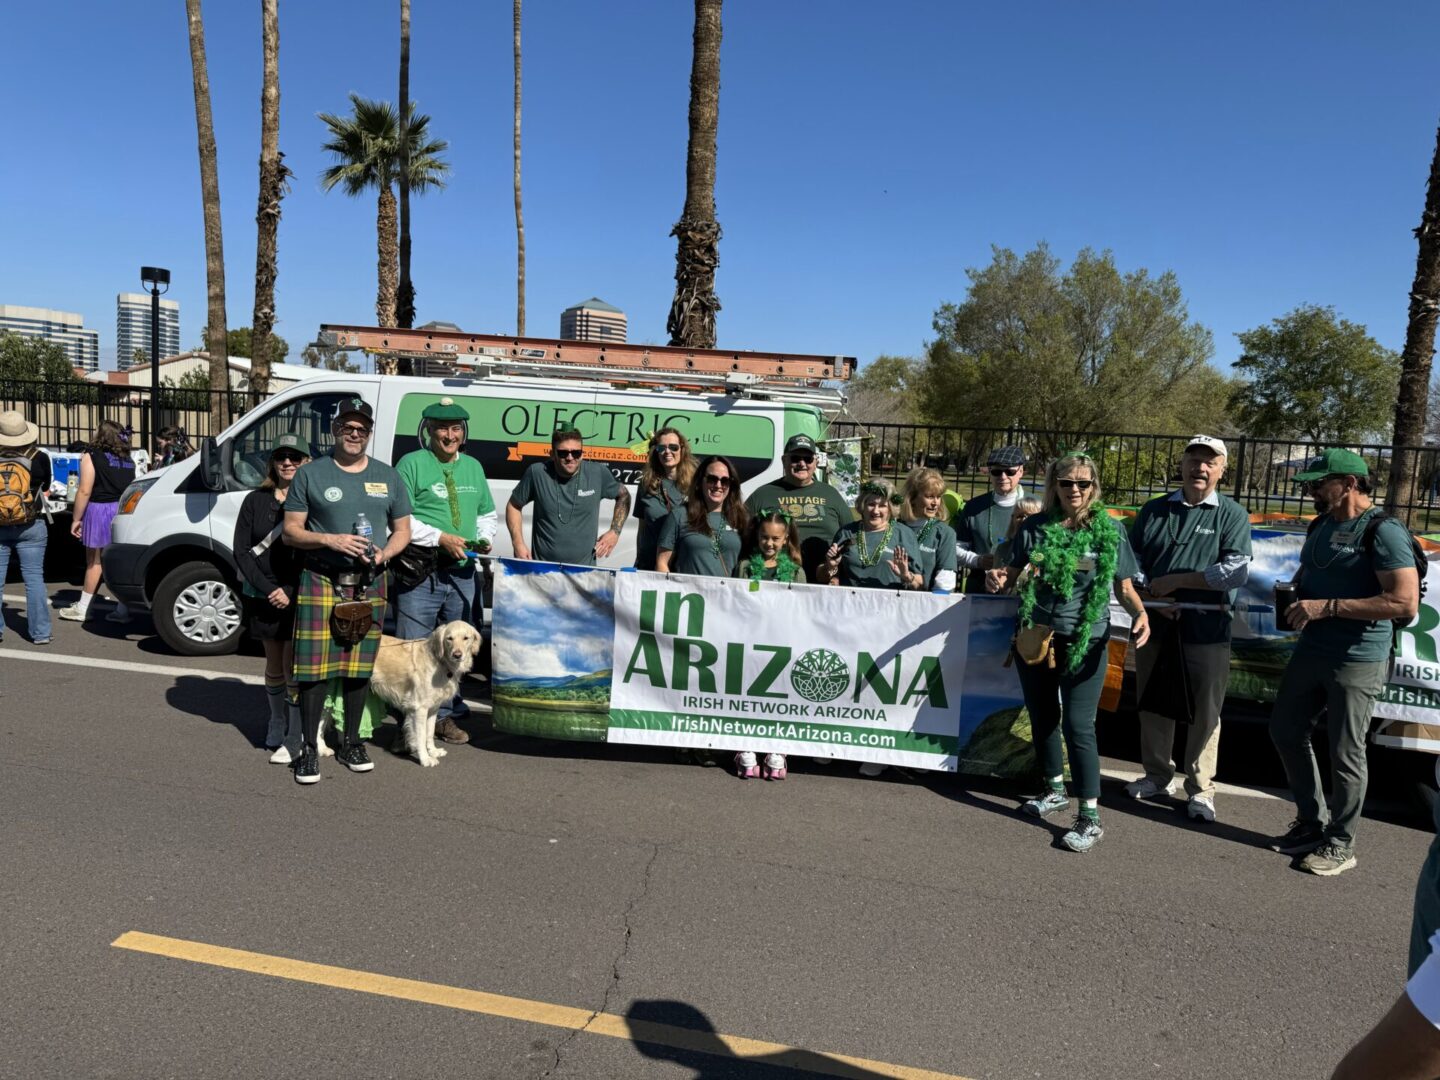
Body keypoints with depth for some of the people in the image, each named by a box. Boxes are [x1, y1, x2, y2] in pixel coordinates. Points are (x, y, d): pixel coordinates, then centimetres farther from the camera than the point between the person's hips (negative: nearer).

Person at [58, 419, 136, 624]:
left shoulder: (92, 457, -6)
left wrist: (76, 518, -8)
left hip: (100, 509, -5)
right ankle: (122, 610, 6)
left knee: (94, 561, 3)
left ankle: (83, 609, 12)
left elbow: (85, 491, -12)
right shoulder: (128, 460, 12)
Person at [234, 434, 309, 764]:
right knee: (274, 665, 14)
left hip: (301, 597, -3)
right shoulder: (256, 500, 6)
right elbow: (241, 550, 2)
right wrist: (268, 589, -9)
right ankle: (277, 727, 29)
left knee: (293, 666, -4)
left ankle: (295, 739, 2)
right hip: (264, 596, 4)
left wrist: (289, 591, -14)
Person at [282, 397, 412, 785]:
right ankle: (309, 749, 7)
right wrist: (330, 540, -17)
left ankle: (351, 741, 24)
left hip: (370, 585, 3)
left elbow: (403, 531, 13)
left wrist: (384, 553, -7)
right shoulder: (311, 474, 2)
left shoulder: (388, 477, 11)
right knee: (315, 666, -4)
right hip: (321, 581, -3)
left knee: (359, 666, 9)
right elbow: (290, 531, 1)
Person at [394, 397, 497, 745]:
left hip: (462, 572, 6)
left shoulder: (473, 467, 16)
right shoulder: (412, 464, -3)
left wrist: (484, 539, 5)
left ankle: (445, 715, 25)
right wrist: (441, 538, -17)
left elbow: (487, 513, 25)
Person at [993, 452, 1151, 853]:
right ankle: (1055, 791, 37)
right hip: (1035, 636, 4)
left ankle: (1090, 817, 1)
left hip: (1085, 640, -4)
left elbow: (1124, 587, 0)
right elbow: (1013, 575, 8)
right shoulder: (1035, 527, 2)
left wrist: (1140, 614, -19)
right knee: (1042, 717, 16)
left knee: (1078, 725, -7)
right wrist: (1001, 581, -15)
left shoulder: (1110, 531, -3)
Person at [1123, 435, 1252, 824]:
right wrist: (1153, 596, -8)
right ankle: (1157, 777, 27)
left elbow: (1236, 571, -11)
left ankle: (1200, 788, 17)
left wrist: (1176, 580, -12)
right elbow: (1131, 560, 9)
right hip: (1156, 623, 3)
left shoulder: (1232, 515, 1)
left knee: (1204, 711, 3)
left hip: (1206, 629, -3)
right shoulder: (1154, 510, 11)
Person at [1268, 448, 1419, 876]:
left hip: (1358, 659, -8)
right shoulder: (1320, 526, 10)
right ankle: (1311, 822, 31)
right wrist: (1296, 596, 3)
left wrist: (1328, 606, -22)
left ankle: (1339, 844, 18)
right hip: (1310, 649, 8)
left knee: (1345, 753, 2)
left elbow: (1405, 602, -22)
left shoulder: (1383, 532, -15)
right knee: (1286, 732, 14)